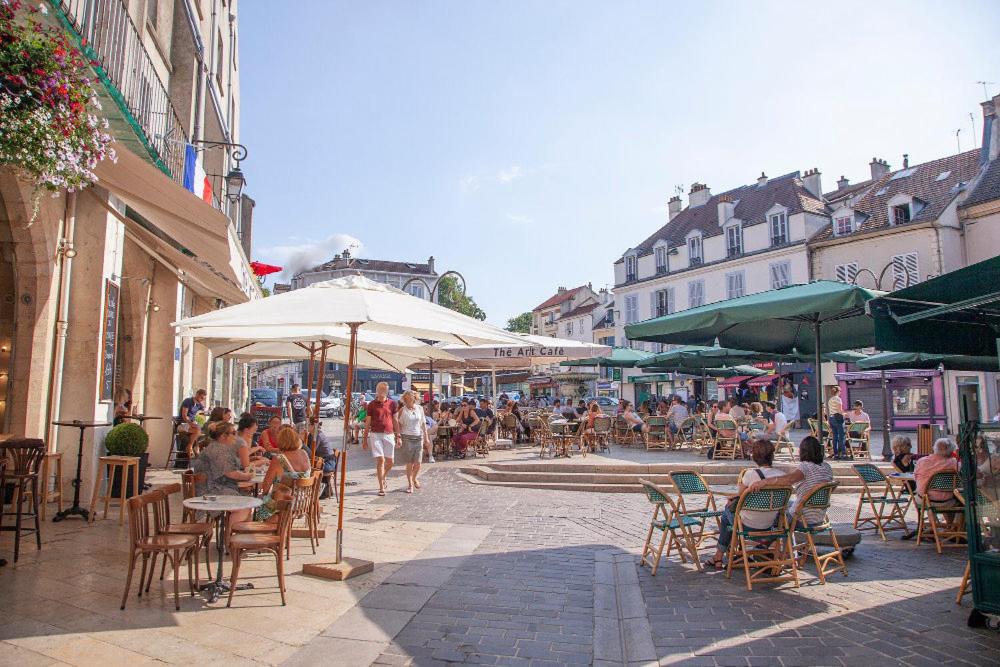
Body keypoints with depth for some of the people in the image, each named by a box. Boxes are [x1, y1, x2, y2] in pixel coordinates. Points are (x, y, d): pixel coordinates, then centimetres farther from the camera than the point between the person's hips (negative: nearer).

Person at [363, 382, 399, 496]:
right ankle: (381, 487, -3)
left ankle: (382, 477, 36)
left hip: (389, 435, 2)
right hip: (375, 434, -2)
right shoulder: (372, 404, 2)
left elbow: (395, 421, 12)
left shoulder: (392, 403, 7)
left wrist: (398, 436, 8)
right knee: (380, 460, -10)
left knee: (390, 462, 5)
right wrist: (365, 439, 5)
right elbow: (368, 422, 6)